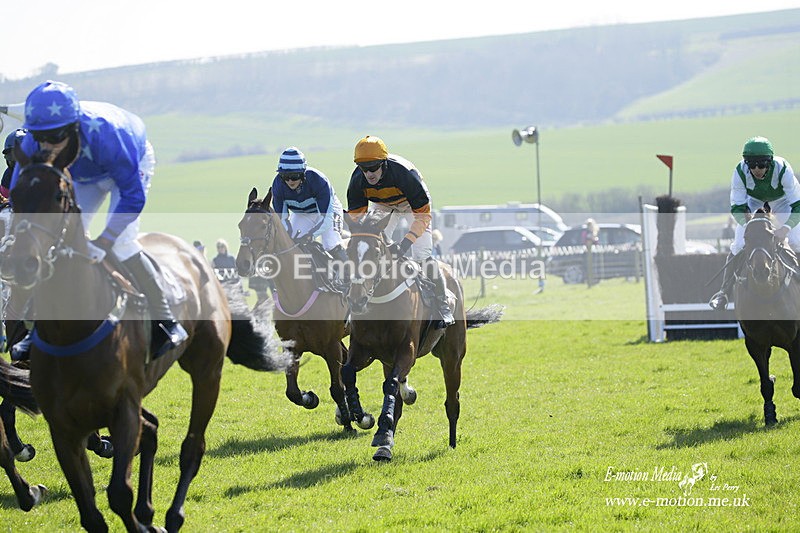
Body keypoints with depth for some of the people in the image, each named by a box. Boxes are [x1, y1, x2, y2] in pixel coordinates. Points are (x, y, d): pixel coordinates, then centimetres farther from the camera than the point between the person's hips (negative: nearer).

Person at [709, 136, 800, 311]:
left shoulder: (783, 169, -40)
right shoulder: (740, 172, -35)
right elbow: (737, 207, -26)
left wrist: (786, 228, -53)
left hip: (782, 200, 0)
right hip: (753, 200, 1)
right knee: (738, 245, -12)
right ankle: (724, 293, -4)